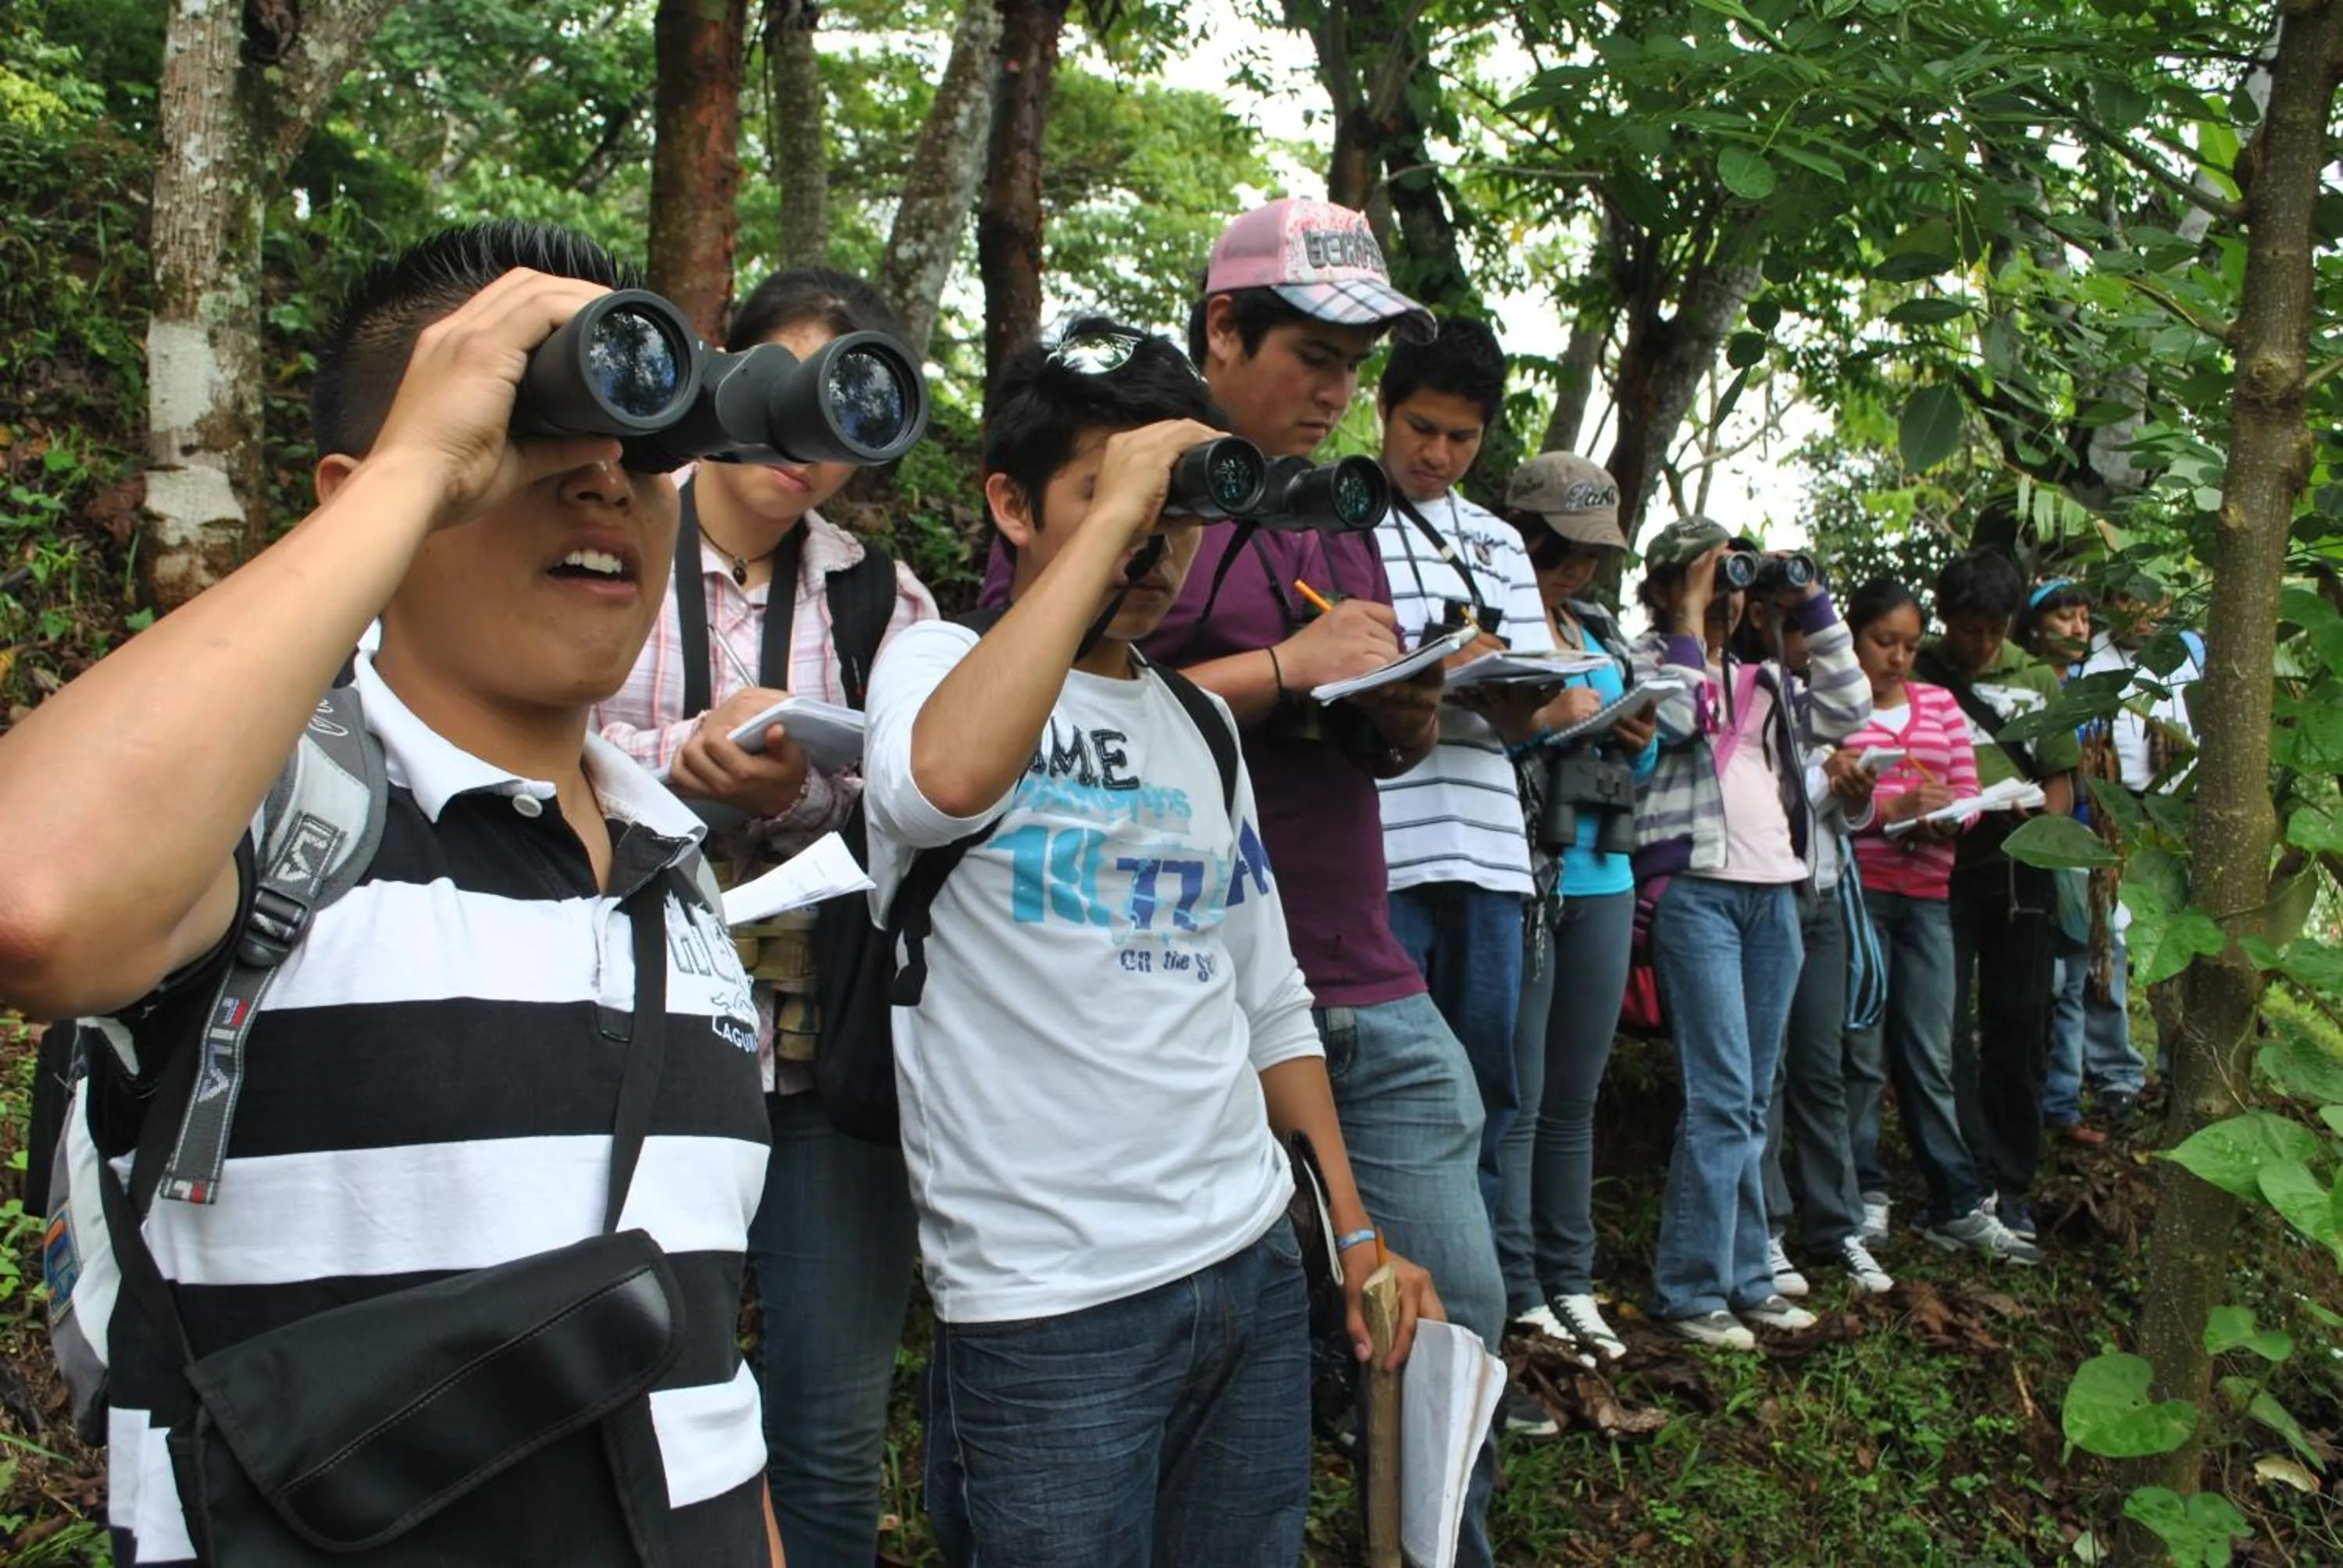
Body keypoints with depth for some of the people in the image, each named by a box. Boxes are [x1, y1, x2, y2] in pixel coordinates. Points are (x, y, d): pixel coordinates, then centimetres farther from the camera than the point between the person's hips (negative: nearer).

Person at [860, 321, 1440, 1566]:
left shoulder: (1200, 724, 13)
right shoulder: (939, 662, -5)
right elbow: (947, 781, -32)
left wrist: (1355, 1228, 14)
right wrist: (1111, 509, -23)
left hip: (1253, 1267, 6)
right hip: (1048, 1305, -6)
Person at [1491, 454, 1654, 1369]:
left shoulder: (1600, 631, 17)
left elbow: (1636, 767, 22)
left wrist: (1639, 742, 1)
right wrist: (1541, 719, -20)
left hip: (1602, 881, 7)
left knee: (1575, 1096, 12)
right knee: (1516, 1098, -4)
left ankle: (1569, 1283, 21)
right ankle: (1516, 1296, 5)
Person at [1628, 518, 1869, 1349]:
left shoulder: (1761, 676, 22)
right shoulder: (1646, 659, 4)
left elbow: (1848, 710, 13)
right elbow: (1672, 718, -15)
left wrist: (1811, 607, 11)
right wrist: (1690, 619, -7)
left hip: (1774, 892, 7)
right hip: (1696, 889, -7)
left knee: (1751, 1102, 10)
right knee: (1722, 1097, -12)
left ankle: (1746, 1279, 17)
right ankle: (1691, 1290, -4)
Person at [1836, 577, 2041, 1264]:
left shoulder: (1941, 706, 14)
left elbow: (1967, 794, 11)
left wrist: (1945, 819, -11)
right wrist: (1892, 808, -21)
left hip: (1927, 893, 4)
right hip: (1855, 891, -4)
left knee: (1931, 1057, 8)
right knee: (1861, 1048, 2)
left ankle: (1958, 1205, 13)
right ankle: (1863, 1194, 13)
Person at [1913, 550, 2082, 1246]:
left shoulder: (2037, 679, 9)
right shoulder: (1914, 678, -2)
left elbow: (2060, 772, 12)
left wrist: (2045, 820, -9)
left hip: (2019, 870, 3)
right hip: (1941, 868, -3)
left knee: (2019, 1028, 7)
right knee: (1946, 1029, -4)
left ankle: (2011, 1185, 18)